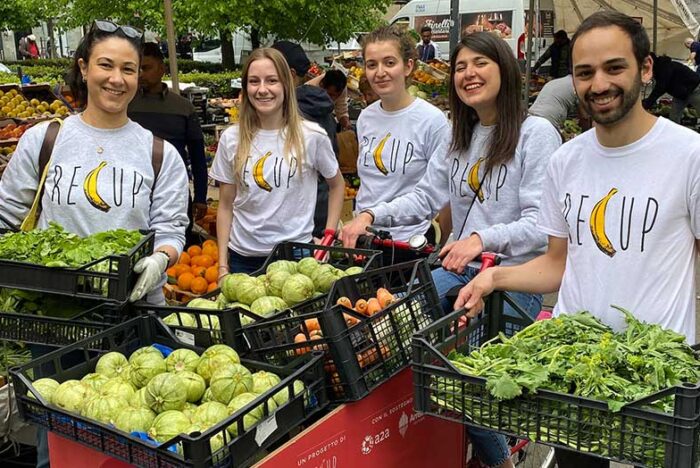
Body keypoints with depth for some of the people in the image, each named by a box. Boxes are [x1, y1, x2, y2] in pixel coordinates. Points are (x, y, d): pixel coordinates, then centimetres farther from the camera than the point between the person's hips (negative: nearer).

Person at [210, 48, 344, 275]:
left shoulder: (312, 136, -7)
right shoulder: (231, 139, -1)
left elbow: (337, 185, 9)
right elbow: (226, 206, 4)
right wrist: (222, 265, 2)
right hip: (243, 256, 2)